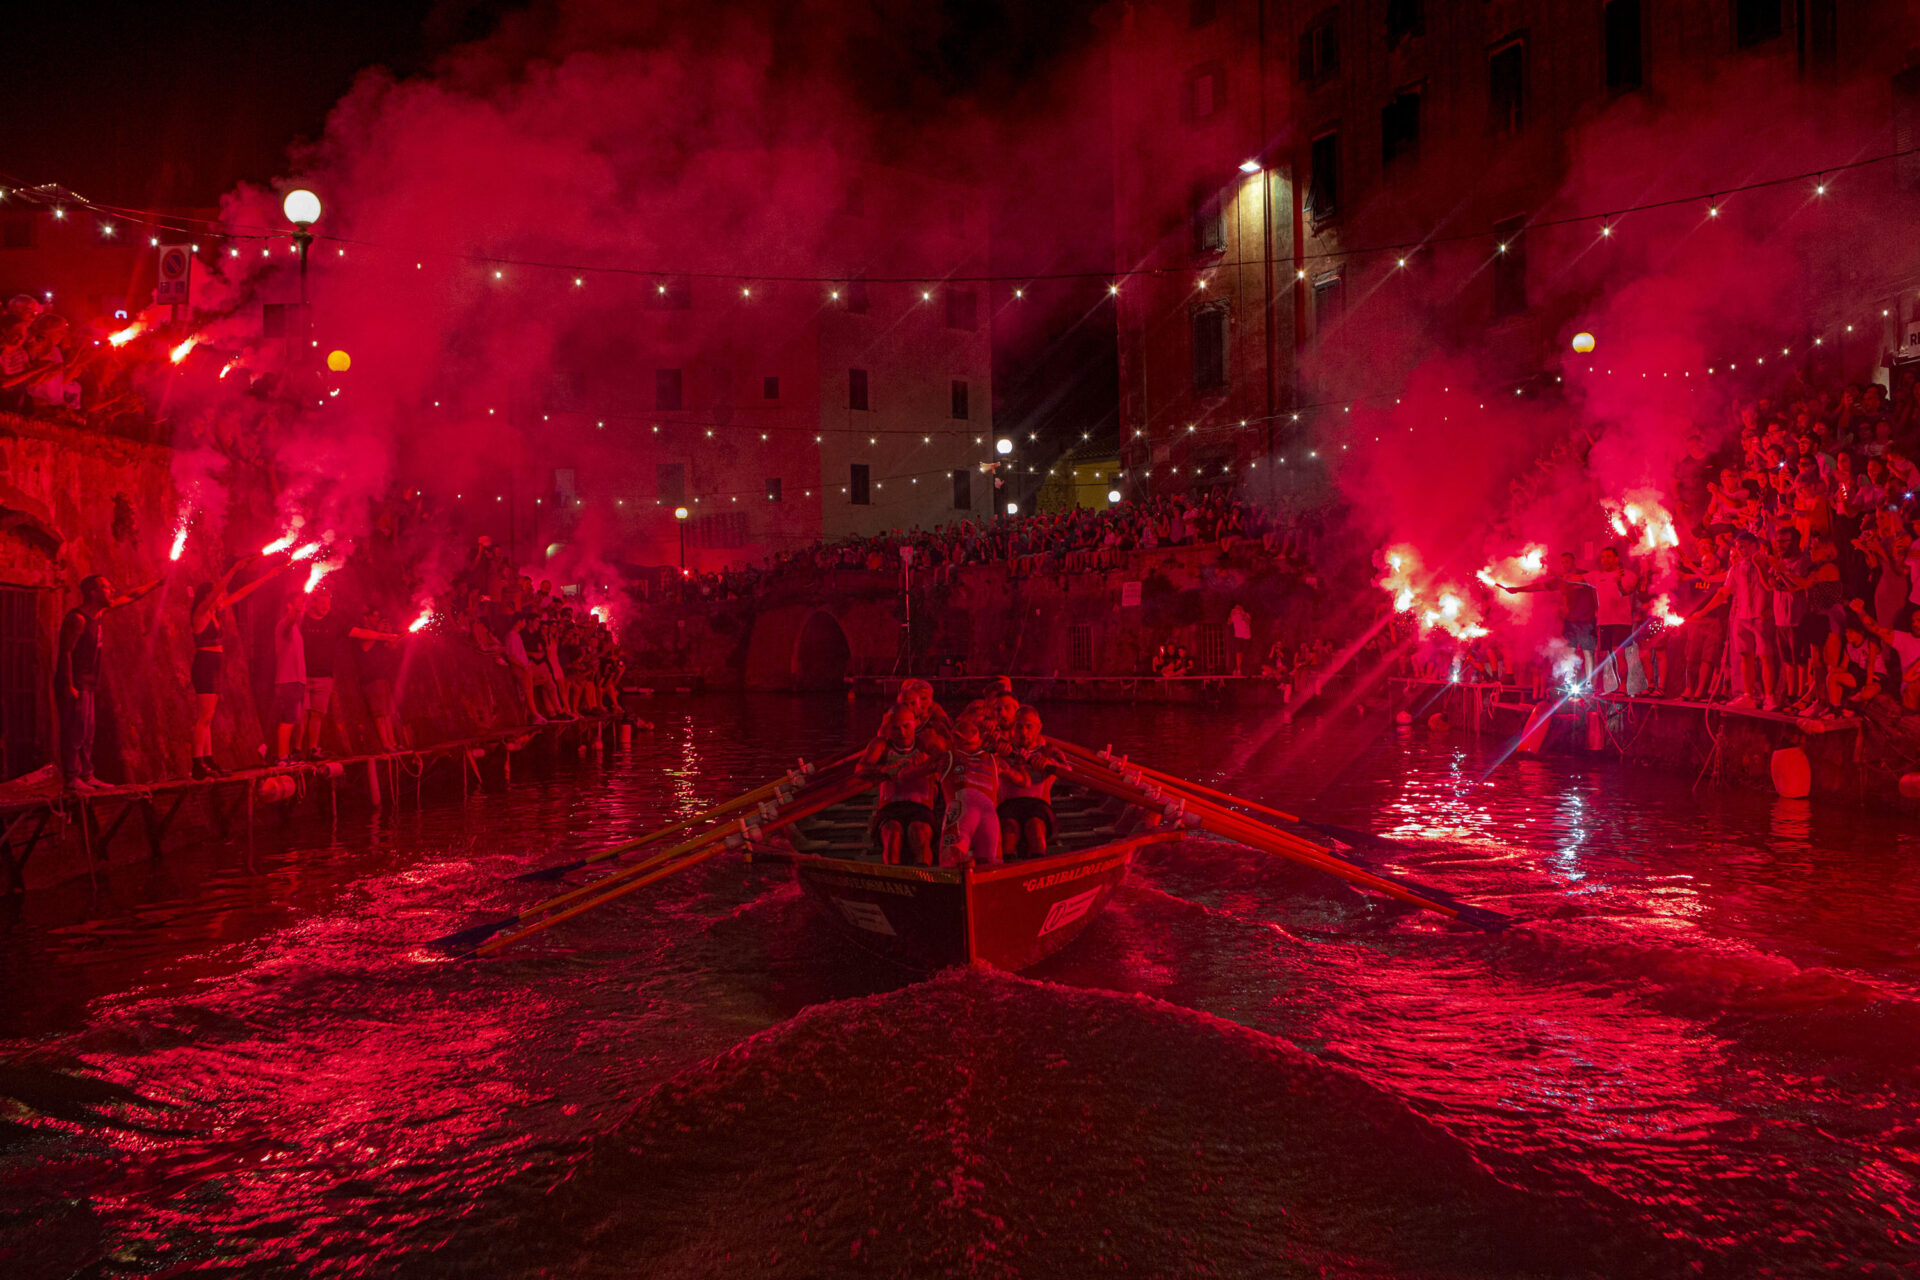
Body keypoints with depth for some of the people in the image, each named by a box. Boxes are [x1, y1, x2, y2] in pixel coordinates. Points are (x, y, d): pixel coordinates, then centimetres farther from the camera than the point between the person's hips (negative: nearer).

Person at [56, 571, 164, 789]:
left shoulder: (98, 612, 11)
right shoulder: (77, 618, -15)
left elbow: (131, 597, 22)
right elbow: (65, 653, -18)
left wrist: (158, 582, 25)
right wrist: (69, 686, -22)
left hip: (87, 685, 9)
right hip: (74, 685, -9)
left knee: (87, 732, 10)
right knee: (74, 731, -8)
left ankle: (86, 775, 15)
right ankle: (72, 778, -6)